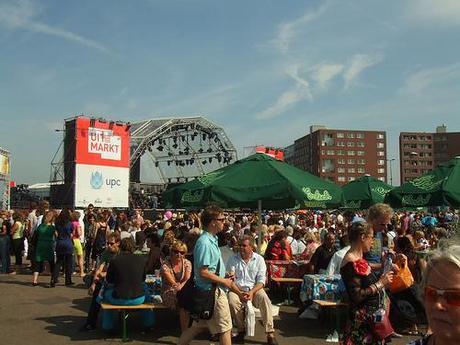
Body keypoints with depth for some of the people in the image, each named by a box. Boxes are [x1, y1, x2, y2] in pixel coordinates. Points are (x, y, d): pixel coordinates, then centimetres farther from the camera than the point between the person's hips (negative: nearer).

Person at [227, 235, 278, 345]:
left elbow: (261, 281, -3)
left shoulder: (259, 259, 2)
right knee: (232, 301, -32)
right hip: (237, 289, 1)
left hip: (254, 289, 0)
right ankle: (241, 330, -10)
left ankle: (270, 333, -24)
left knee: (264, 298, -31)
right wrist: (239, 294, -16)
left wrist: (252, 292, -21)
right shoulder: (233, 259, 4)